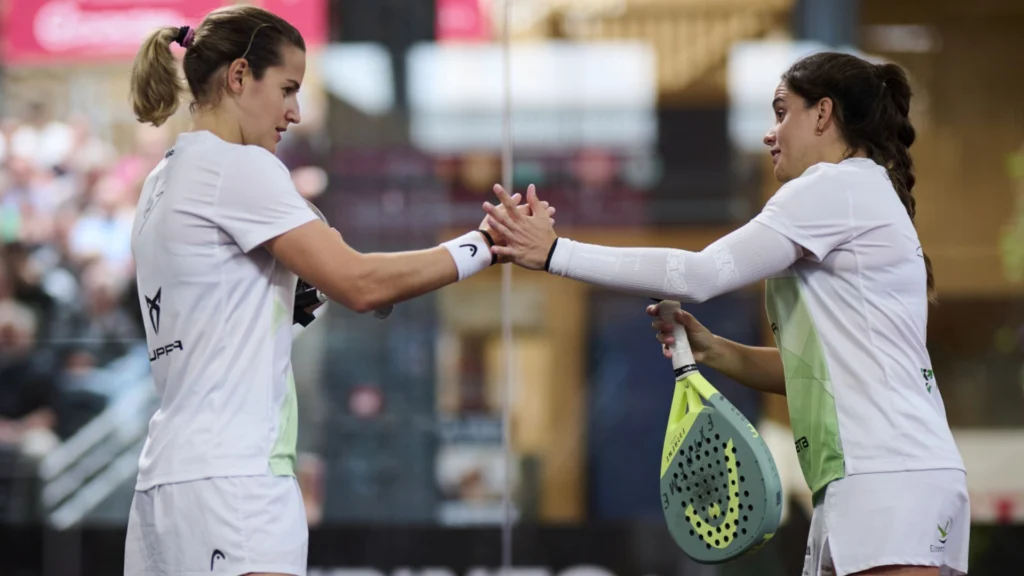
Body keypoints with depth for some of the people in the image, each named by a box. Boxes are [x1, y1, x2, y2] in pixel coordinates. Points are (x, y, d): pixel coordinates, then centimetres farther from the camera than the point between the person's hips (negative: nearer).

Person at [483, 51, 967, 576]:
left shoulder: (835, 185, -6)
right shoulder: (862, 196, 24)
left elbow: (700, 275, -14)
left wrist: (555, 253, -10)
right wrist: (710, 349, 9)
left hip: (889, 477, -10)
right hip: (866, 479, 10)